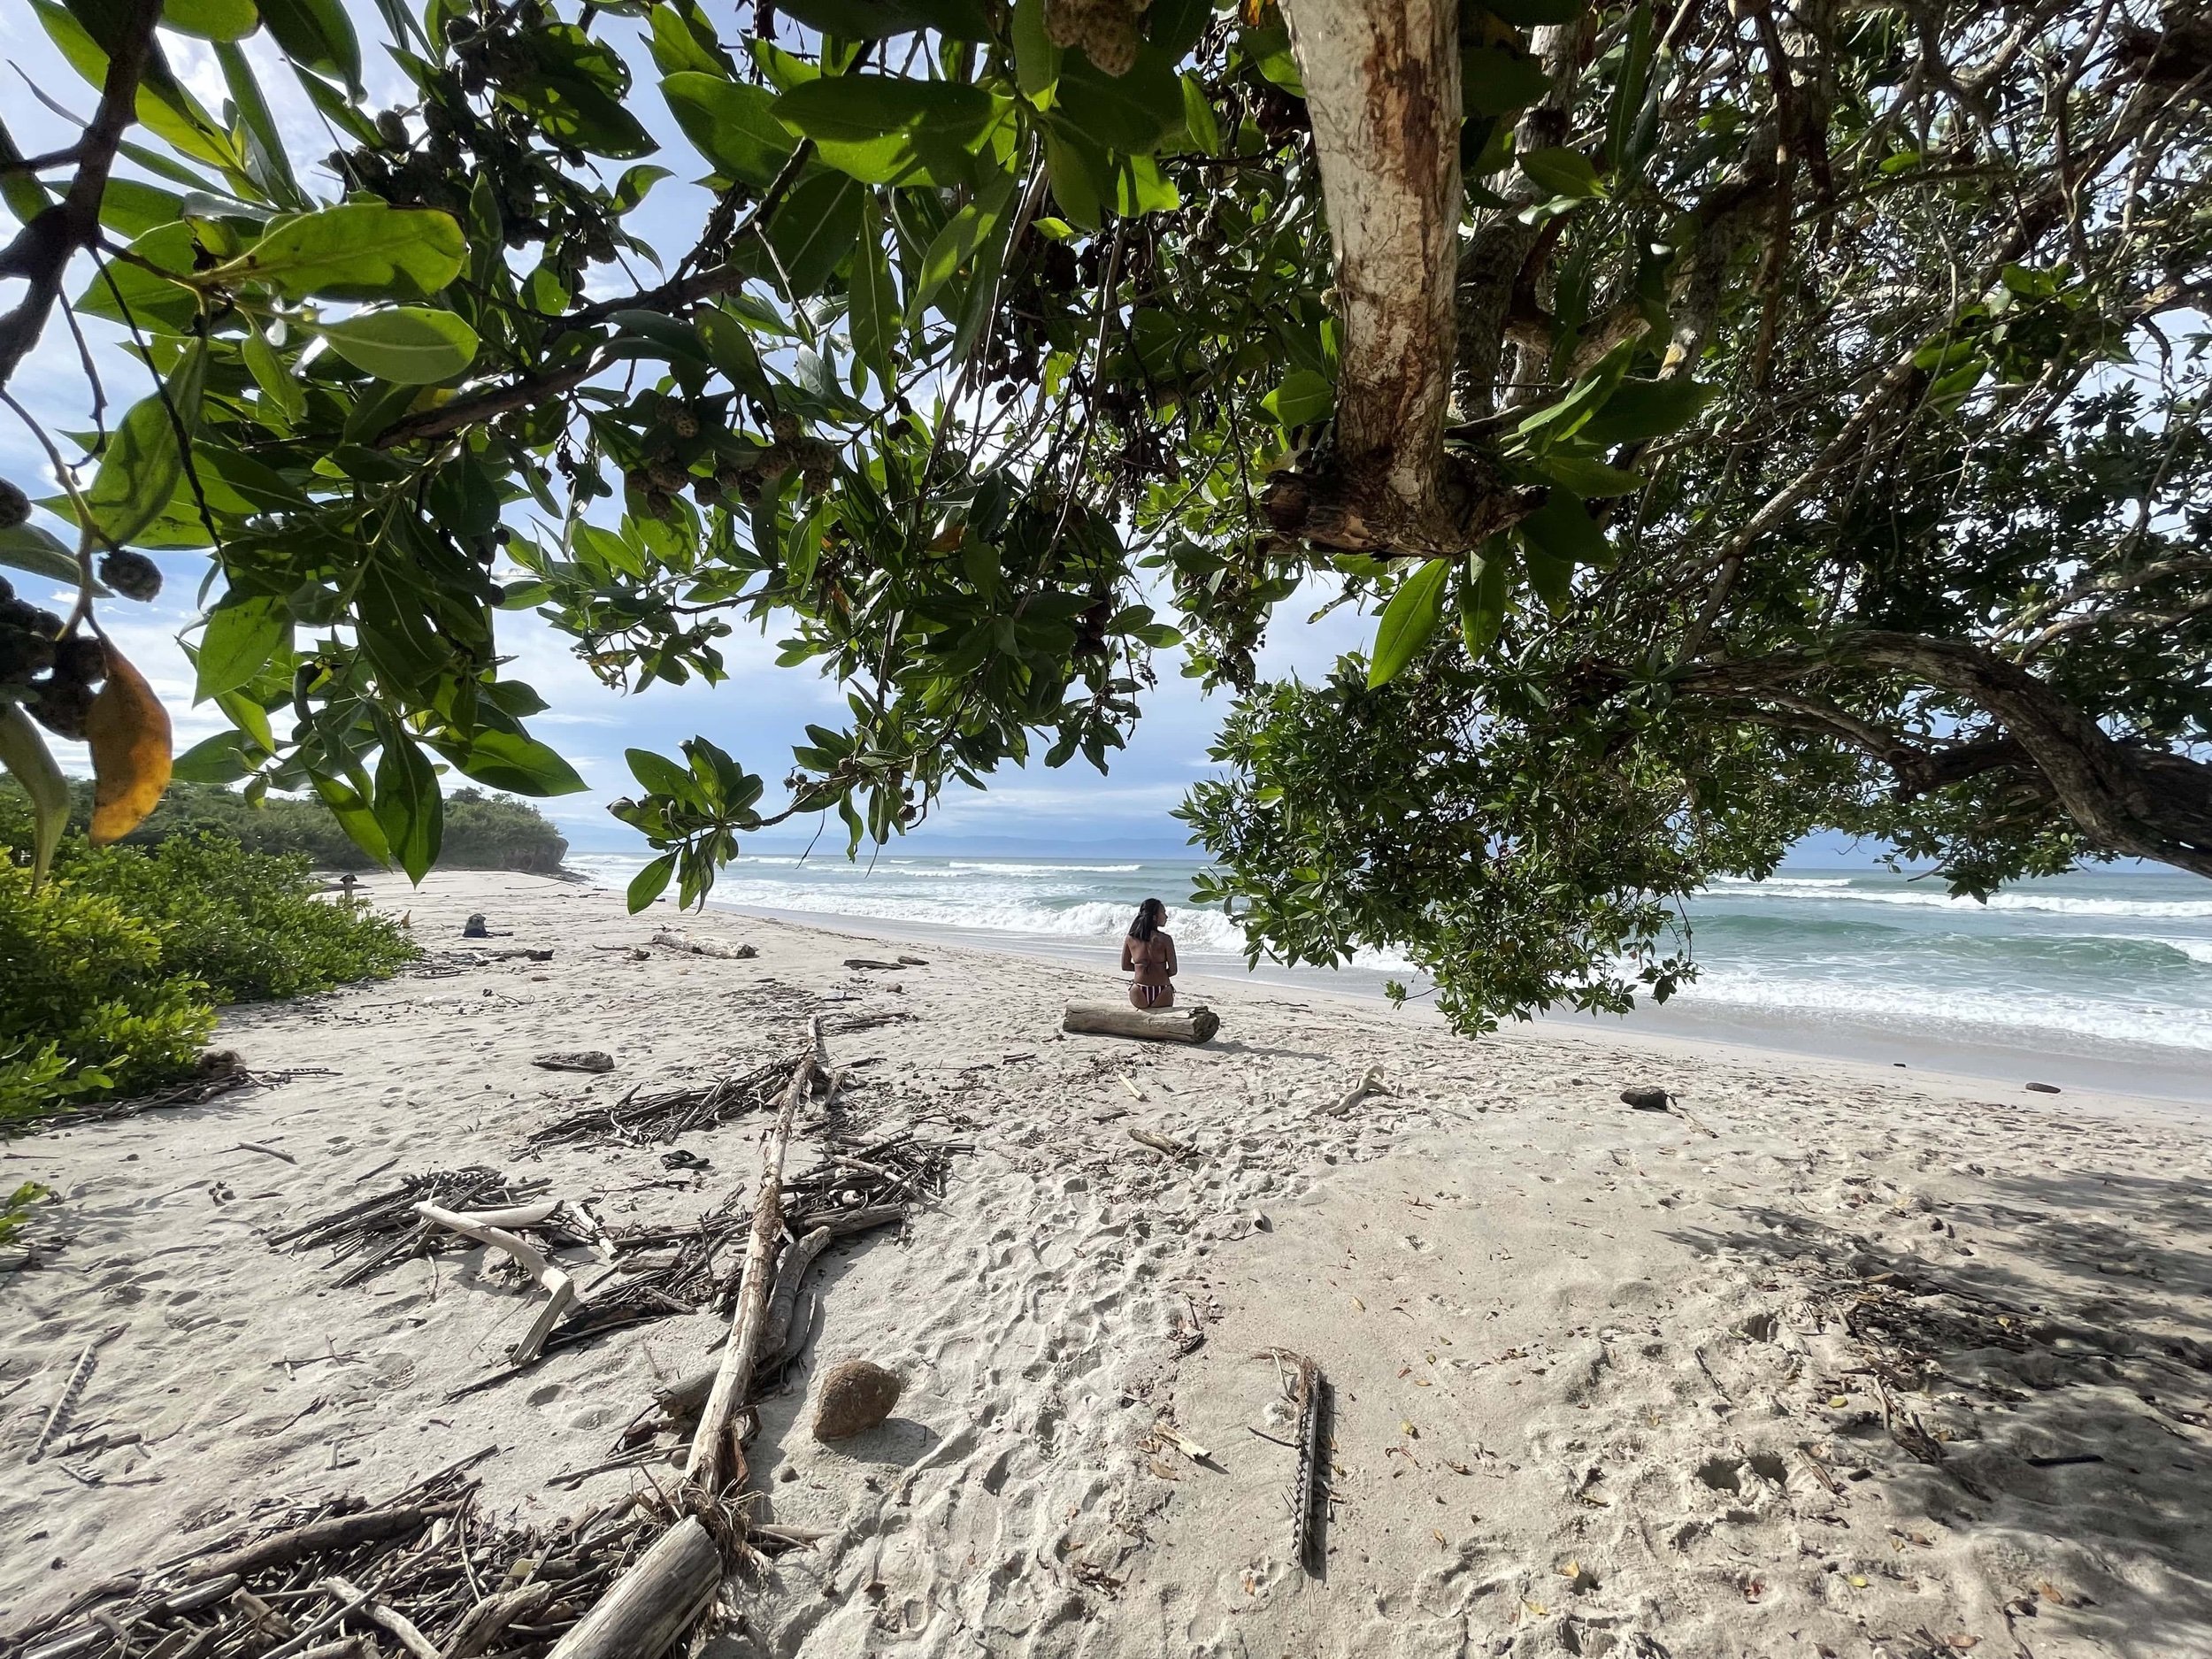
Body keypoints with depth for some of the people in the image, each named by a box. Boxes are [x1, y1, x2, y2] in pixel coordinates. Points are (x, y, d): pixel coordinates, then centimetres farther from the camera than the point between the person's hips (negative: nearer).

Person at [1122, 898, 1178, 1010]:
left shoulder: (1130, 939, -1)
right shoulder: (1165, 940, -10)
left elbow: (1125, 966, 9)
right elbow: (1173, 971, -5)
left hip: (1139, 997, 2)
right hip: (1161, 998, -1)